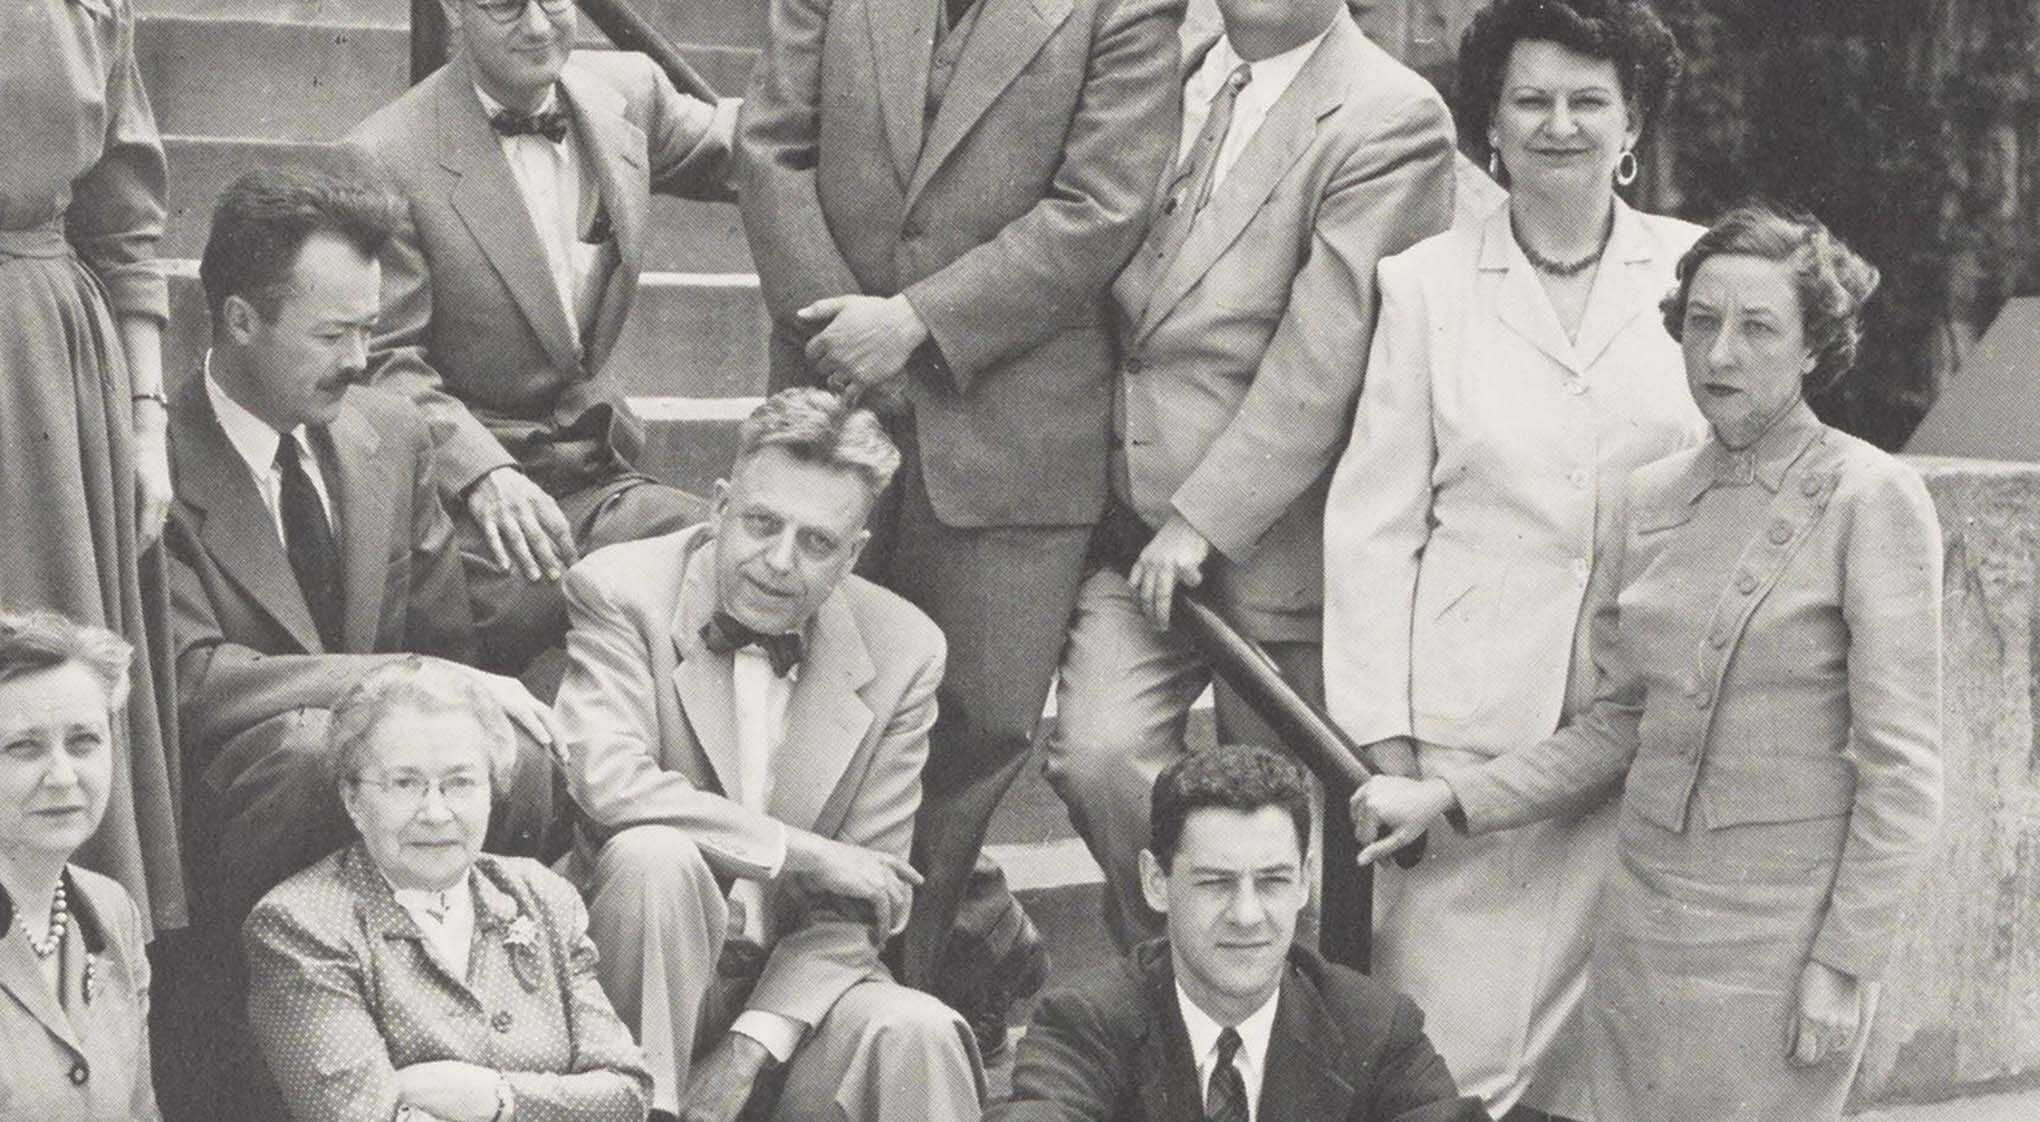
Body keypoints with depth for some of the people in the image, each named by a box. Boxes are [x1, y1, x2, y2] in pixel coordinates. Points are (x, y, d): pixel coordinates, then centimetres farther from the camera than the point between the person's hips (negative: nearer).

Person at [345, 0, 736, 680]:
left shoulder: (629, 94, 7)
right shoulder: (388, 158, -10)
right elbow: (385, 362, -11)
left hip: (591, 469, 5)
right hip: (457, 484, -5)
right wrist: (482, 473, -27)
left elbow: (726, 152, 24)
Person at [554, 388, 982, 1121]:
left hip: (795, 982, 1)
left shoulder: (903, 651, -1)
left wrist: (751, 1047, -15)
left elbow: (864, 899, -2)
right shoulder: (620, 592, -8)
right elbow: (607, 780, -24)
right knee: (655, 856, -32)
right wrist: (800, 853, -19)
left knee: (914, 1034, -29)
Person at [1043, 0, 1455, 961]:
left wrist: (1203, 520, -17)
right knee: (1096, 754, -11)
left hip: (1271, 545, -5)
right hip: (1132, 524, 5)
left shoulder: (1390, 119, -10)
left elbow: (1321, 358, -16)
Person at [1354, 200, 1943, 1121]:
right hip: (1642, 920, 5)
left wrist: (1844, 965, -12)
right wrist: (1445, 799, 5)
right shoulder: (1652, 497, 8)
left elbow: (1901, 767, -9)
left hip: (1781, 932, -5)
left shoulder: (1871, 500, -9)